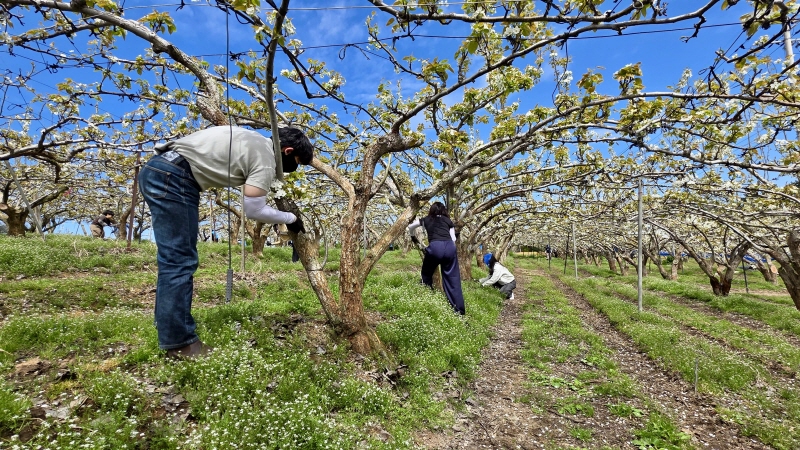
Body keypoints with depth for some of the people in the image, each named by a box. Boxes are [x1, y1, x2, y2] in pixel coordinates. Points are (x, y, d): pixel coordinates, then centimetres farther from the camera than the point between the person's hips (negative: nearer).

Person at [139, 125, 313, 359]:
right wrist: (290, 218, 2)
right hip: (170, 177, -10)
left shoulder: (253, 142, 19)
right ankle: (180, 343, -2)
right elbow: (254, 210, -12)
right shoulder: (265, 157, -9)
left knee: (175, 260, 12)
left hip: (156, 171, 10)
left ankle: (171, 335, 21)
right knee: (180, 261, -8)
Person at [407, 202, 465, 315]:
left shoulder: (426, 219, 25)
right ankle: (459, 309, 7)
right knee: (452, 277, 7)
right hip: (450, 247, 2)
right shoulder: (448, 220, 25)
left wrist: (413, 237, 52)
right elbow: (453, 239, 17)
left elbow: (410, 227, 35)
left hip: (435, 247, -1)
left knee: (427, 274, 21)